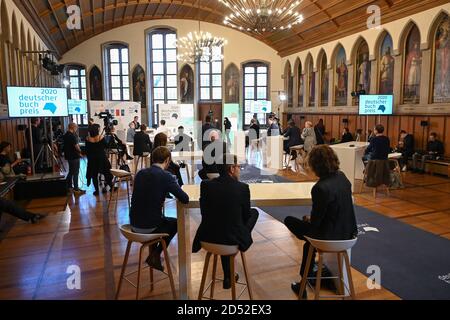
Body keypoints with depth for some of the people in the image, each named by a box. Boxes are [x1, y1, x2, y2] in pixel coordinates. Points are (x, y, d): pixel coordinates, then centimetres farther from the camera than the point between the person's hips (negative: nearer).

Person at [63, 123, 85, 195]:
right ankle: (76, 189, 2)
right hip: (74, 156, -9)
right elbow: (76, 146, -21)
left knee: (71, 172, 19)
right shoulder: (72, 136, -20)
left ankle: (69, 187, 27)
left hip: (68, 156, 9)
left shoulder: (65, 135, 10)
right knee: (75, 173, -3)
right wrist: (80, 151, -3)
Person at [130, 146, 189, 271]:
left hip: (134, 225, 6)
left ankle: (154, 255, 34)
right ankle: (155, 254, 19)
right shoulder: (166, 176, -15)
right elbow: (185, 199, -14)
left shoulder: (140, 173, 3)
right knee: (176, 223, 24)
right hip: (150, 227, -5)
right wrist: (175, 188, 5)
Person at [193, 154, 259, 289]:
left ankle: (228, 277, 39)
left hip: (208, 237, 4)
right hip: (233, 239, -3)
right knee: (254, 212, 21)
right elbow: (246, 215, 1)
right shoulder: (242, 187, -13)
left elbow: (204, 212, 6)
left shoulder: (206, 185, -6)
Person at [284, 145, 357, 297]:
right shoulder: (342, 177, -4)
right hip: (348, 231, 8)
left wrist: (308, 220, 2)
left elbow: (315, 220, -19)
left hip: (331, 236, -8)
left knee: (289, 220, 14)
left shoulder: (321, 188, -30)